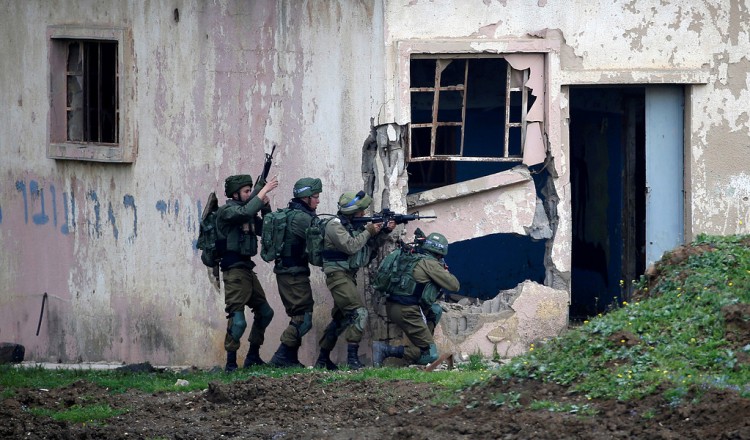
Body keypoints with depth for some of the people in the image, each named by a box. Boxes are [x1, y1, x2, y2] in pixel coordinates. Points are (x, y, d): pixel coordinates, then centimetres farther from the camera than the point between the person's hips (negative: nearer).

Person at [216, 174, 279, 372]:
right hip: (234, 271, -9)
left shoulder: (248, 213, 15)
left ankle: (253, 356, 24)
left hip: (247, 269, 9)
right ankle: (231, 363, -9)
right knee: (237, 320, -14)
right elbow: (245, 212, -28)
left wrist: (265, 205, 3)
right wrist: (263, 191, -23)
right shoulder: (227, 211, -9)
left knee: (265, 312, 16)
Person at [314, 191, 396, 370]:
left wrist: (385, 232, 3)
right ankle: (352, 358, -25)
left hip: (349, 276, 10)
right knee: (359, 313, -20)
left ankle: (323, 358, 24)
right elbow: (350, 246, -24)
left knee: (340, 318, 16)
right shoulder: (335, 226, -13)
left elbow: (371, 246, 17)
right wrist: (368, 232, -13)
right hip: (338, 276, -10)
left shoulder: (356, 225, 14)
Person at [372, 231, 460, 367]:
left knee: (436, 310, 30)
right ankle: (385, 350, -16)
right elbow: (455, 285, -7)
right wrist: (446, 273, 14)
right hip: (407, 312, -9)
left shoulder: (411, 258, 15)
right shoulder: (430, 263, -8)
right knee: (431, 356, -7)